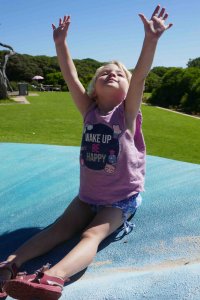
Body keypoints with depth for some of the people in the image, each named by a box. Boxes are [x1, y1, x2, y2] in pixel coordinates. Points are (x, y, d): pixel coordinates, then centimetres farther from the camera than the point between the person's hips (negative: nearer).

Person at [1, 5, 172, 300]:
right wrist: (60, 42, -11)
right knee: (60, 228, -8)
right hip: (88, 194, 4)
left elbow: (140, 76, -26)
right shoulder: (90, 111, -2)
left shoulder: (127, 112, -11)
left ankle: (54, 276, -43)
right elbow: (71, 77, -8)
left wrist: (151, 38, -36)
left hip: (121, 197, -4)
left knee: (92, 234, -25)